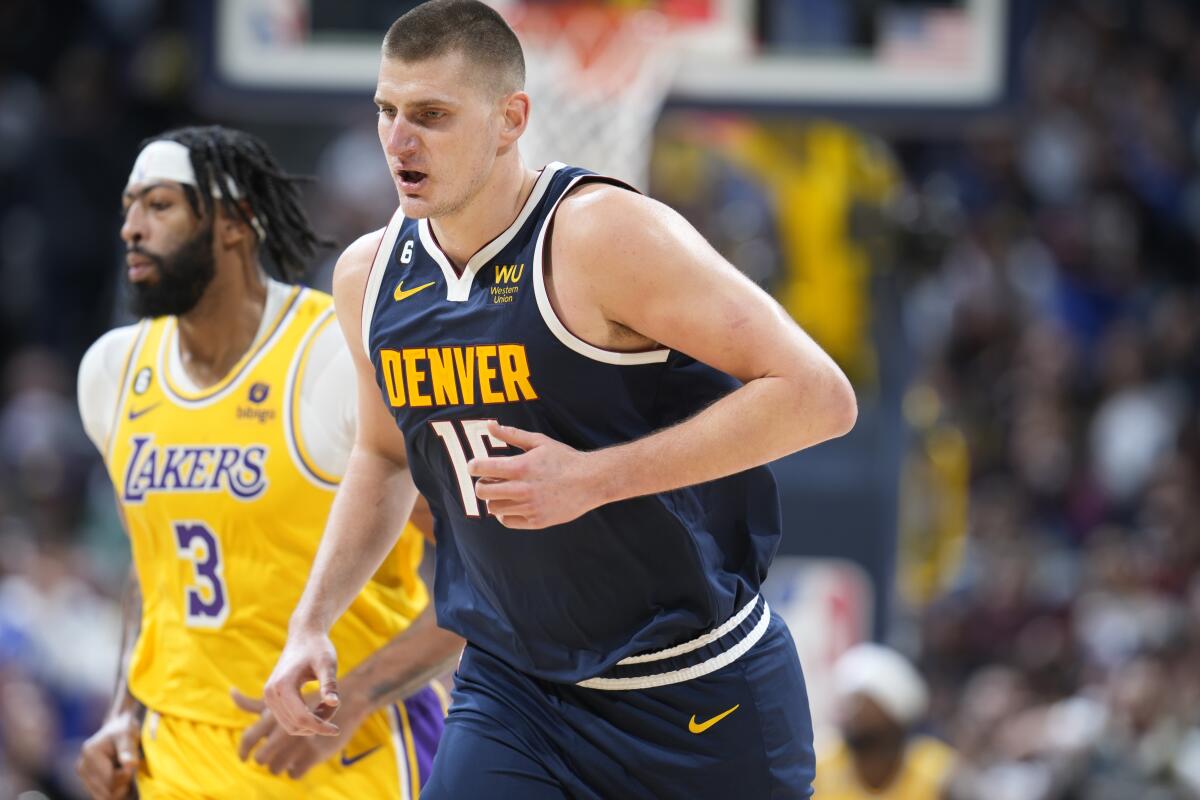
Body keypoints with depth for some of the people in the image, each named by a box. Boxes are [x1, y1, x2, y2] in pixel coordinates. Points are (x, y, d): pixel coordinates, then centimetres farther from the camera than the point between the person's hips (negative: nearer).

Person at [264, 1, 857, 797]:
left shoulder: (601, 237, -20)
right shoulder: (370, 276, 2)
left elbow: (817, 395, -24)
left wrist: (593, 477, -27)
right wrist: (312, 622, 8)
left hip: (697, 698, -5)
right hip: (511, 691, 5)